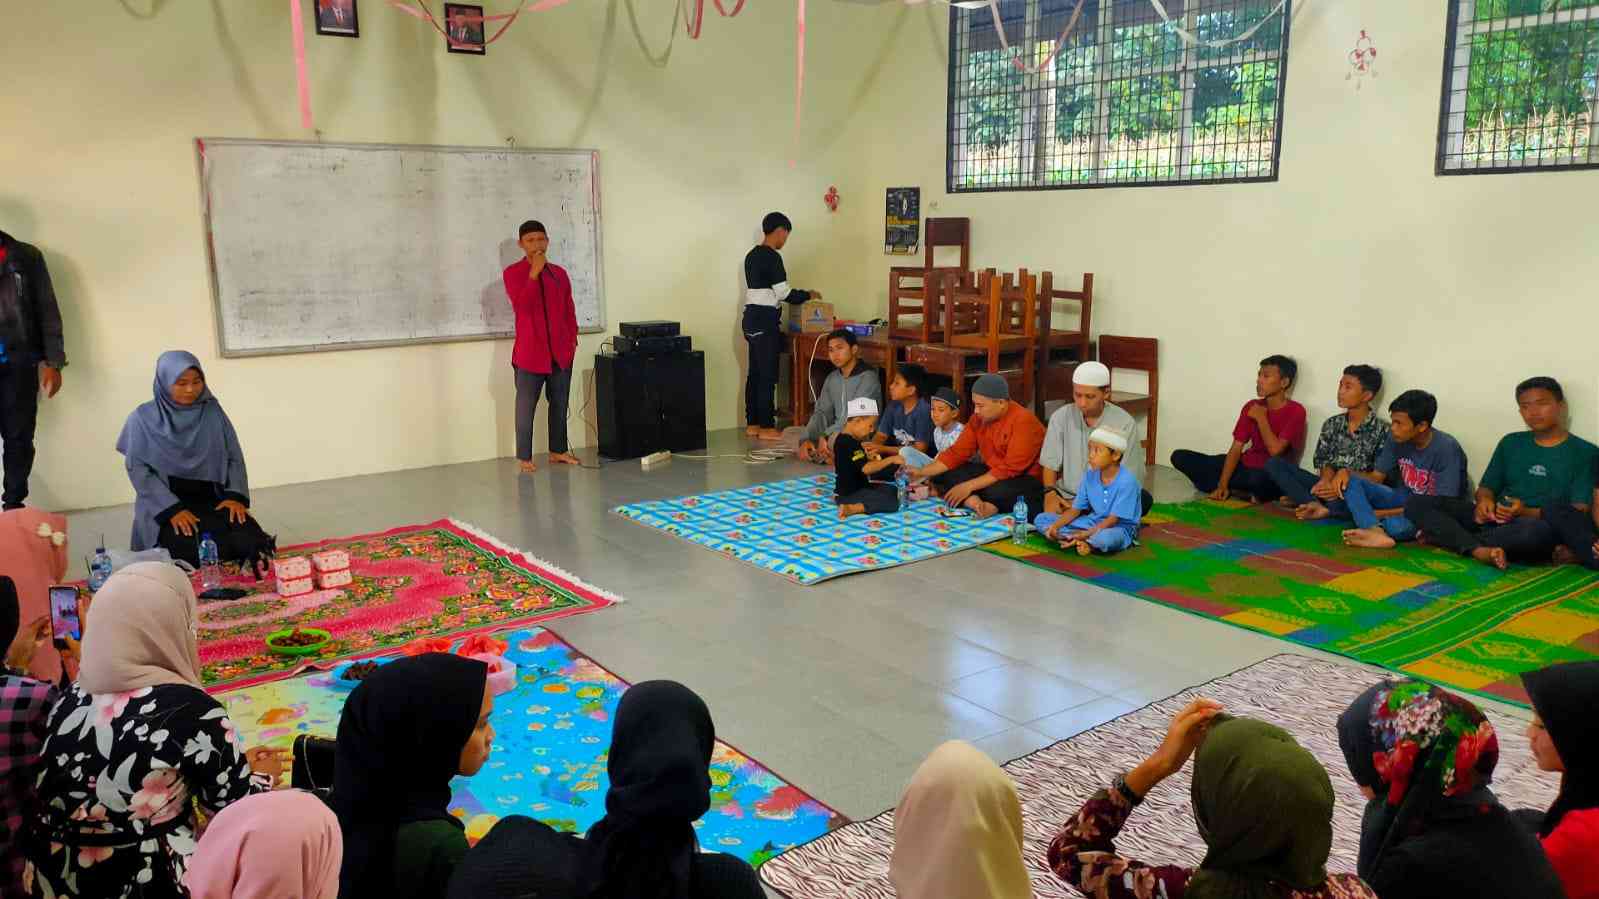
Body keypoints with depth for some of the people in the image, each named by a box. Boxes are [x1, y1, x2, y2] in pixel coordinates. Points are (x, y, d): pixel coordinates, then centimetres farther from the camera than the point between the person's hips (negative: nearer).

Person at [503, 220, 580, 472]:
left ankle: (558, 451, 23)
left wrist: (573, 339, 7)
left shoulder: (559, 273, 10)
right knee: (526, 406, -2)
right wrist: (534, 273, -19)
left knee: (559, 404, 12)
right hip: (530, 351, -4)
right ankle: (524, 457, 5)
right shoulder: (512, 273, -3)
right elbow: (522, 305, -17)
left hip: (560, 351, 5)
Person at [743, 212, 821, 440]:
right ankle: (767, 427, -1)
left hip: (752, 318, 9)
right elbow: (783, 293, -16)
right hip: (765, 321, -9)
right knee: (768, 376, -5)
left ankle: (752, 424, 15)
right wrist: (809, 295, -1)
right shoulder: (772, 257, -15)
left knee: (755, 373, 11)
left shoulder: (752, 255, 14)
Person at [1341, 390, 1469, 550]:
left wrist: (1383, 513, -22)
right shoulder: (1396, 437, -5)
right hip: (1403, 500, 6)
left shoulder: (1446, 449, -21)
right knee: (1351, 481, -19)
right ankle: (1377, 532, -40)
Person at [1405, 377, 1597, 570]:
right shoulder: (1510, 443, 18)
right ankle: (1480, 550, -33)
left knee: (1536, 530, -44)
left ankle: (1451, 539, -23)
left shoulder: (1585, 452, 4)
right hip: (1495, 520, 5)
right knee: (1417, 503, -14)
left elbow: (1580, 513, -5)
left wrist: (1528, 512, -19)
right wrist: (1484, 501, -6)